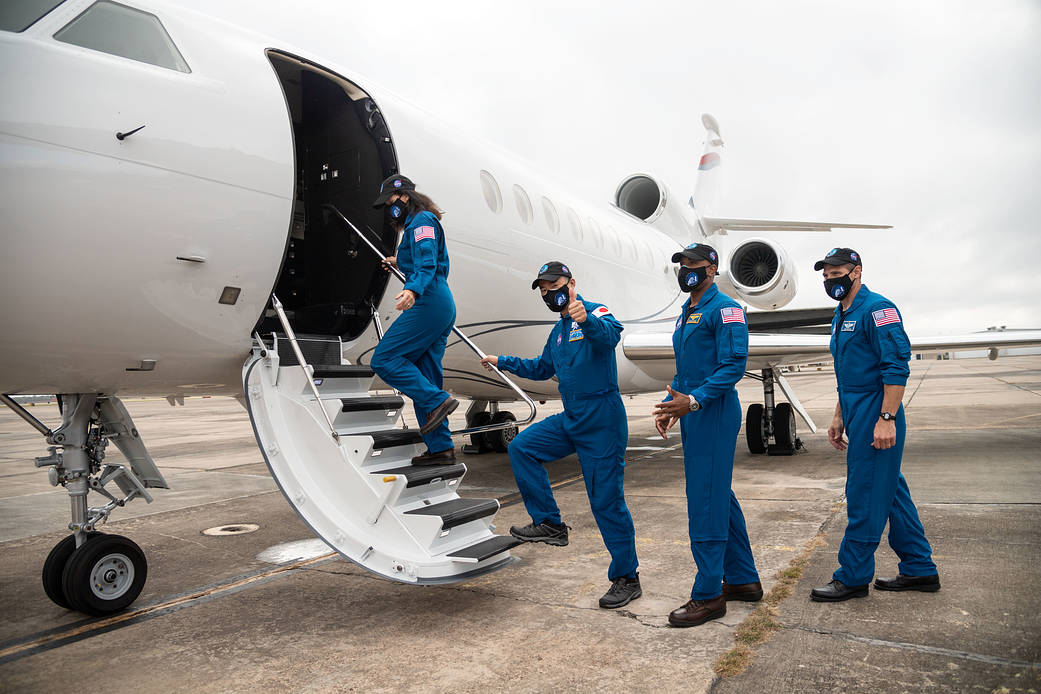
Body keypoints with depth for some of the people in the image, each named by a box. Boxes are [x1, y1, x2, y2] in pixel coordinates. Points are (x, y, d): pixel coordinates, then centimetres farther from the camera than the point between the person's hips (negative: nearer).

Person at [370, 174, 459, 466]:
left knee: (384, 359, -11)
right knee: (424, 378, 7)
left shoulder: (422, 221, -6)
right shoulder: (416, 223, 25)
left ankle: (438, 401, -15)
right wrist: (400, 262, 52)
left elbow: (427, 265, -22)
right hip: (441, 305, 11)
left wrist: (413, 290, -40)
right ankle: (440, 448, 7)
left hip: (429, 302, -11)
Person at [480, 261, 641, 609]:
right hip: (571, 420, 8)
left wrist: (587, 319, -54)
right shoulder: (558, 331, 17)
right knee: (521, 448, 4)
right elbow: (543, 368, 33)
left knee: (606, 500, -5)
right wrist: (502, 362, 37)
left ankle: (626, 578, 10)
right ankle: (550, 524, 11)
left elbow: (610, 334, -33)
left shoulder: (595, 313, -8)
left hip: (601, 422, -8)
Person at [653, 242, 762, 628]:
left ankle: (708, 595, 3)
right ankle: (743, 580, 29)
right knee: (720, 497, 16)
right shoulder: (686, 315, 19)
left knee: (706, 502, -7)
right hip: (693, 416, 10)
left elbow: (734, 365, -18)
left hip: (714, 415, -10)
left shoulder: (724, 309, -9)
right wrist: (670, 403, 11)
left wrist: (693, 401, -25)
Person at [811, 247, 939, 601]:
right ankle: (920, 570, 26)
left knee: (865, 496, -3)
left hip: (876, 415, -10)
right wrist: (839, 417, 22)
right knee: (890, 491, 15)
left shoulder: (877, 308, -12)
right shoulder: (842, 315, 18)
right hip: (858, 415, 10)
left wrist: (886, 418, -24)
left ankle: (853, 577, 6)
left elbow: (896, 366, -19)